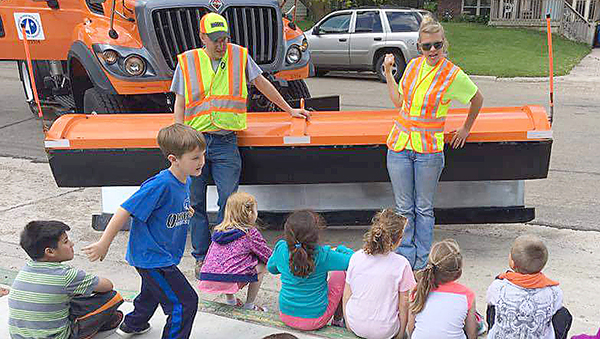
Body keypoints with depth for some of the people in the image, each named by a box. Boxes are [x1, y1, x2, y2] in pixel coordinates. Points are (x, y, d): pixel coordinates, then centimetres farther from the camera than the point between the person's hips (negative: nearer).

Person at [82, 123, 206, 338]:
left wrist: (186, 212, 4)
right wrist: (103, 244, -21)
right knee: (185, 302, -8)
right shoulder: (160, 185, -29)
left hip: (161, 254, 10)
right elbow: (125, 211, -26)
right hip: (150, 257, -10)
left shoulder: (184, 180, -2)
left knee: (152, 293, 33)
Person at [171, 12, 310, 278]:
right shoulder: (187, 62, 5)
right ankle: (201, 257, 19)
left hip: (226, 142, 0)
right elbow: (180, 103, 7)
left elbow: (261, 83, 17)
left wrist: (289, 109, 22)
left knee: (229, 200, -6)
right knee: (196, 203, 6)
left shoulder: (239, 56, 5)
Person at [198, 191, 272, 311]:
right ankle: (249, 304, 13)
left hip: (206, 281, 7)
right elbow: (268, 257, 8)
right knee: (263, 265, 10)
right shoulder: (251, 233, 0)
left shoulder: (218, 230, 17)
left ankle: (230, 298, 24)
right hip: (231, 282, -6)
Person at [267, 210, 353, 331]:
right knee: (340, 273, 13)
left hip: (286, 317, 3)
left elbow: (271, 268, 6)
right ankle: (338, 319, 31)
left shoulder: (281, 249, -15)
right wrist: (341, 249, 5)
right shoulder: (322, 255, -26)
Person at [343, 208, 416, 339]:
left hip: (355, 327, 3)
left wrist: (347, 322, 14)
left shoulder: (356, 257, -9)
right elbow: (403, 304, -9)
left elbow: (346, 296, -1)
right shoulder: (401, 264, -18)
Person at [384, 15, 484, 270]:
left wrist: (466, 129, 12)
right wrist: (388, 72, 12)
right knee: (404, 208, 10)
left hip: (429, 149, -3)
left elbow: (477, 99, 9)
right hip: (399, 145, 4)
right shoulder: (413, 65, 4)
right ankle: (405, 259, 23)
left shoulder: (454, 75, -8)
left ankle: (422, 263, 23)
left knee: (424, 209, 8)